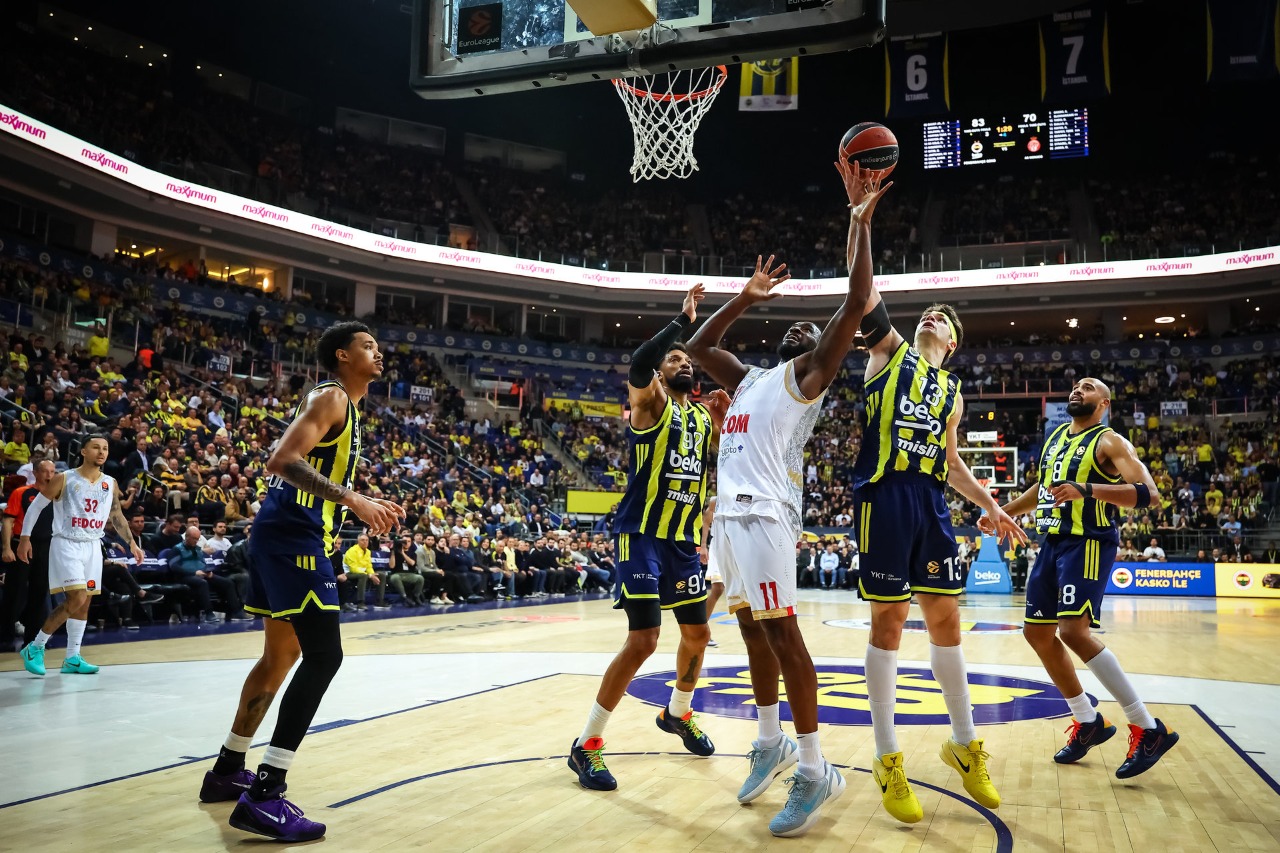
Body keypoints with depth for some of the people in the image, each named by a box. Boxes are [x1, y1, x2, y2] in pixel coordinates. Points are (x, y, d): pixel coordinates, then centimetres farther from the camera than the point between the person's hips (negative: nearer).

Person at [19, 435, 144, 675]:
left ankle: (72, 659, 14)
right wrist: (25, 537, -7)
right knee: (77, 599, -16)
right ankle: (35, 648, 0)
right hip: (66, 544, -5)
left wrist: (132, 543, 15)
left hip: (93, 547, 6)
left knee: (84, 604, 6)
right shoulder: (63, 479, -6)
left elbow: (116, 516, 18)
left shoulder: (110, 484, 8)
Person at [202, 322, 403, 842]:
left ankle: (227, 770, 31)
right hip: (293, 535, -11)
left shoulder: (346, 406, 21)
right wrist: (352, 500, -26)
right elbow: (282, 461, -23)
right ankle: (264, 796, -12)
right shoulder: (330, 397, -9)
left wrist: (366, 510, 19)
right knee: (323, 656, -13)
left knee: (282, 654, 19)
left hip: (287, 533, 11)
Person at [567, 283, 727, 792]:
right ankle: (586, 745, -2)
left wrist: (724, 427, -2)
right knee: (643, 641, -14)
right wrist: (682, 321, -25)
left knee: (697, 633, 16)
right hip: (642, 536, -7)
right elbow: (636, 370, -29)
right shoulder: (649, 402, -6)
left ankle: (677, 714, 42)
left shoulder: (703, 418, 13)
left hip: (683, 540, 7)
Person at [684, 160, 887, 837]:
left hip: (764, 512, -8)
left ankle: (815, 771, -6)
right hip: (730, 512, 8)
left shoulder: (806, 375, 6)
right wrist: (746, 298, 32)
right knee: (753, 630, 12)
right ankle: (770, 743, 24)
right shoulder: (749, 379, 27)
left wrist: (859, 220, -4)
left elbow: (855, 304, -4)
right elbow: (698, 345, 36)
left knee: (780, 630, -11)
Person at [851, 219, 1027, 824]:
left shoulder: (952, 391, 22)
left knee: (945, 619, 8)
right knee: (888, 621, -1)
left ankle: (965, 746, 24)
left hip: (931, 502, 5)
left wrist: (991, 506, 18)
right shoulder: (890, 351, 10)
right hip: (884, 496, -5)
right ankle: (888, 761, 8)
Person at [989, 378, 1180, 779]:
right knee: (1037, 632, 10)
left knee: (1074, 630, -23)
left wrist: (1087, 489, -33)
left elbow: (1148, 493, -21)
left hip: (1088, 543, -8)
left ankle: (1149, 729, -13)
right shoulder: (1055, 436, 16)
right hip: (1053, 541, 9)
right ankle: (1088, 722, 24)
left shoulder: (1109, 442, -8)